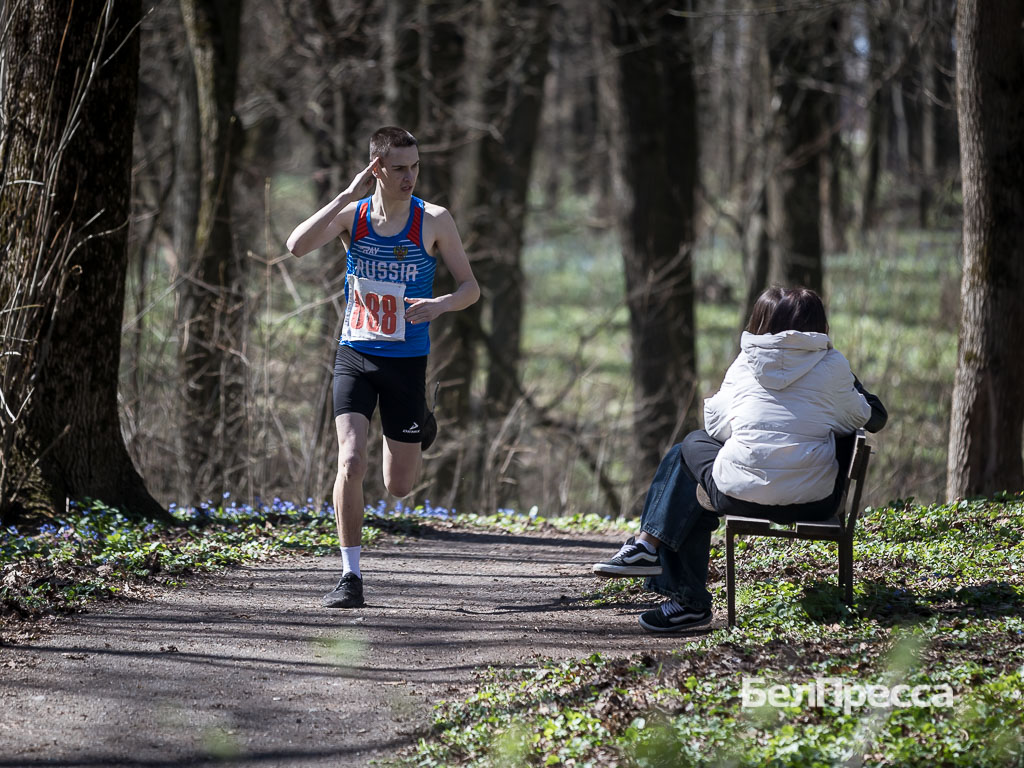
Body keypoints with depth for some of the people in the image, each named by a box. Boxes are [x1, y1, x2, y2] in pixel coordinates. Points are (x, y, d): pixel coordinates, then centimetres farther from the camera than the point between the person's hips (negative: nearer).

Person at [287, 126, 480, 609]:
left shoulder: (434, 222, -6)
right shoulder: (352, 215, -4)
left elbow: (471, 287, 0)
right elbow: (296, 246, -21)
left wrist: (440, 305, -22)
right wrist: (347, 196, -24)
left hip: (406, 362, 0)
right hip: (355, 356, 0)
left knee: (398, 488, 7)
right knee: (350, 464, -19)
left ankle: (420, 426, 44)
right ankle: (350, 577, -9)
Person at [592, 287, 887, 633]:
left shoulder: (745, 363, 7)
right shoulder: (833, 365, 4)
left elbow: (717, 424, 11)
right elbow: (870, 419, 13)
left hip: (742, 493, -1)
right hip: (814, 501, 1)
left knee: (693, 446, 30)